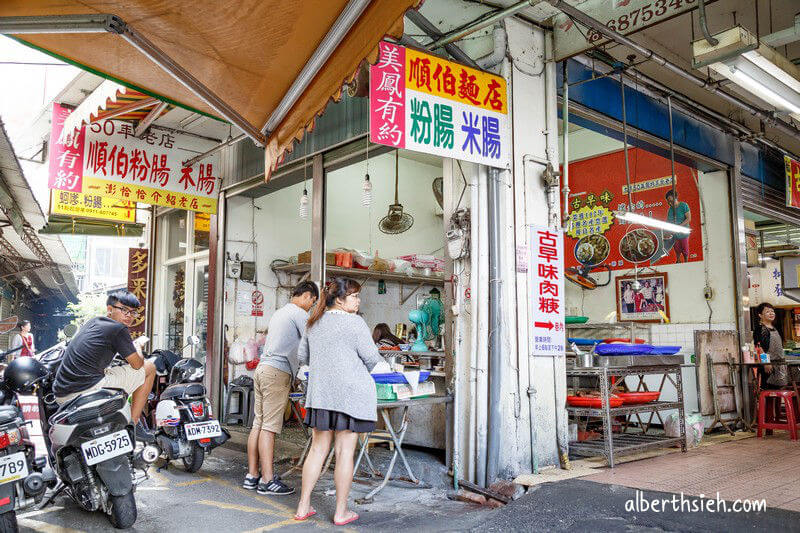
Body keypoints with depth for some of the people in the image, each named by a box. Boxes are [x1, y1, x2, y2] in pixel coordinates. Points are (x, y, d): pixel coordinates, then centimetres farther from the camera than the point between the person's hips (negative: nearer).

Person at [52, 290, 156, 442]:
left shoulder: (92, 322, 21)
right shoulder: (118, 328, -5)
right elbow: (137, 364, -4)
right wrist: (138, 349, 20)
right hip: (87, 390, -9)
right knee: (149, 368, 4)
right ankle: (133, 424, 5)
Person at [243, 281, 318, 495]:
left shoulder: (279, 313, 25)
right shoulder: (299, 314, -5)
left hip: (262, 368, 9)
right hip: (277, 372, -9)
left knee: (258, 424, 9)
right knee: (269, 427, -8)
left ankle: (252, 475, 13)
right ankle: (267, 480, -6)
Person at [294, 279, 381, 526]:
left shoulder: (315, 323, 12)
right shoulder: (354, 322, -8)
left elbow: (302, 356, 20)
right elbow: (371, 357, -7)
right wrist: (361, 371, 13)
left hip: (320, 392, 6)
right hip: (350, 392, -6)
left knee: (318, 448, 13)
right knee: (345, 451, 1)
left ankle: (303, 506, 18)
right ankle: (341, 512, 9)